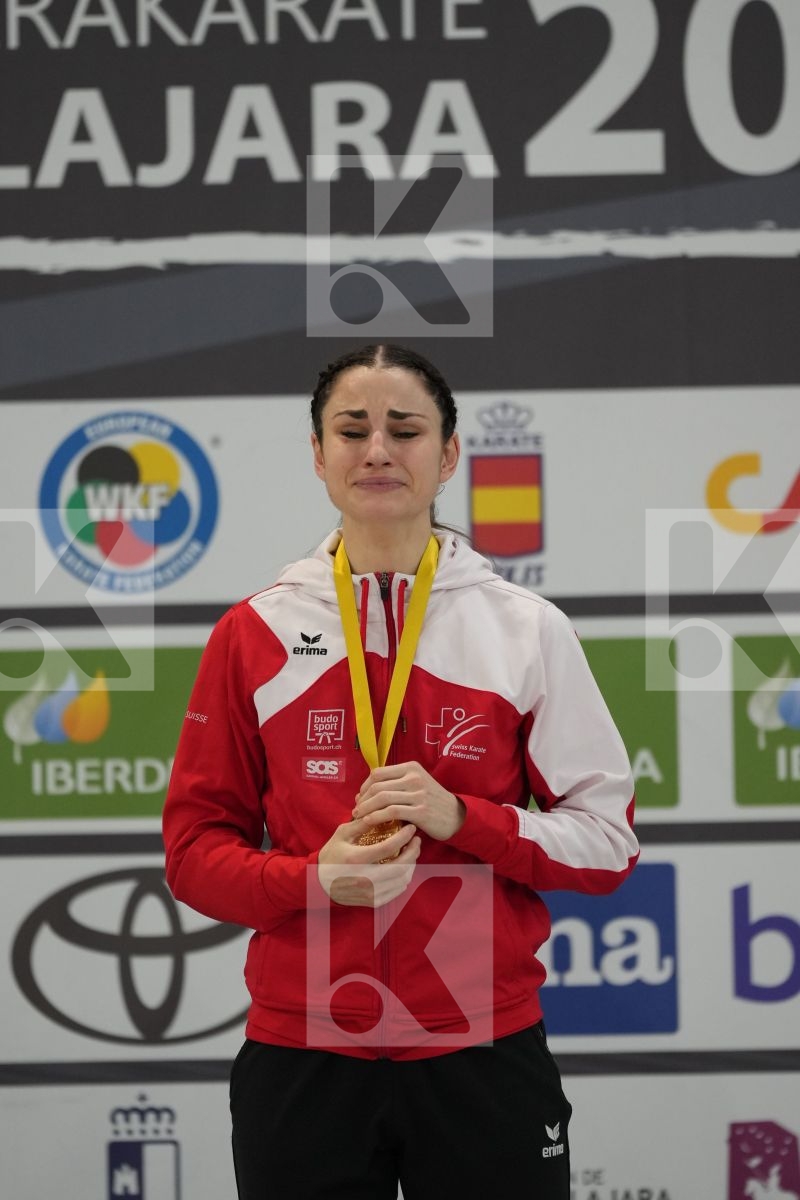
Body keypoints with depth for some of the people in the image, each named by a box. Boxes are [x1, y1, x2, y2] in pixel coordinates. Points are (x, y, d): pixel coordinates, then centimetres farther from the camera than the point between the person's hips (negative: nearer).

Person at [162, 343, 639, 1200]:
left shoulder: (526, 629, 3)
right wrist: (315, 877, -14)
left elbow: (607, 840, 2)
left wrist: (460, 817, -14)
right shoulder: (253, 634, 5)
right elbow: (195, 847, 6)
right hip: (300, 1059, 0)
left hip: (486, 1055, 0)